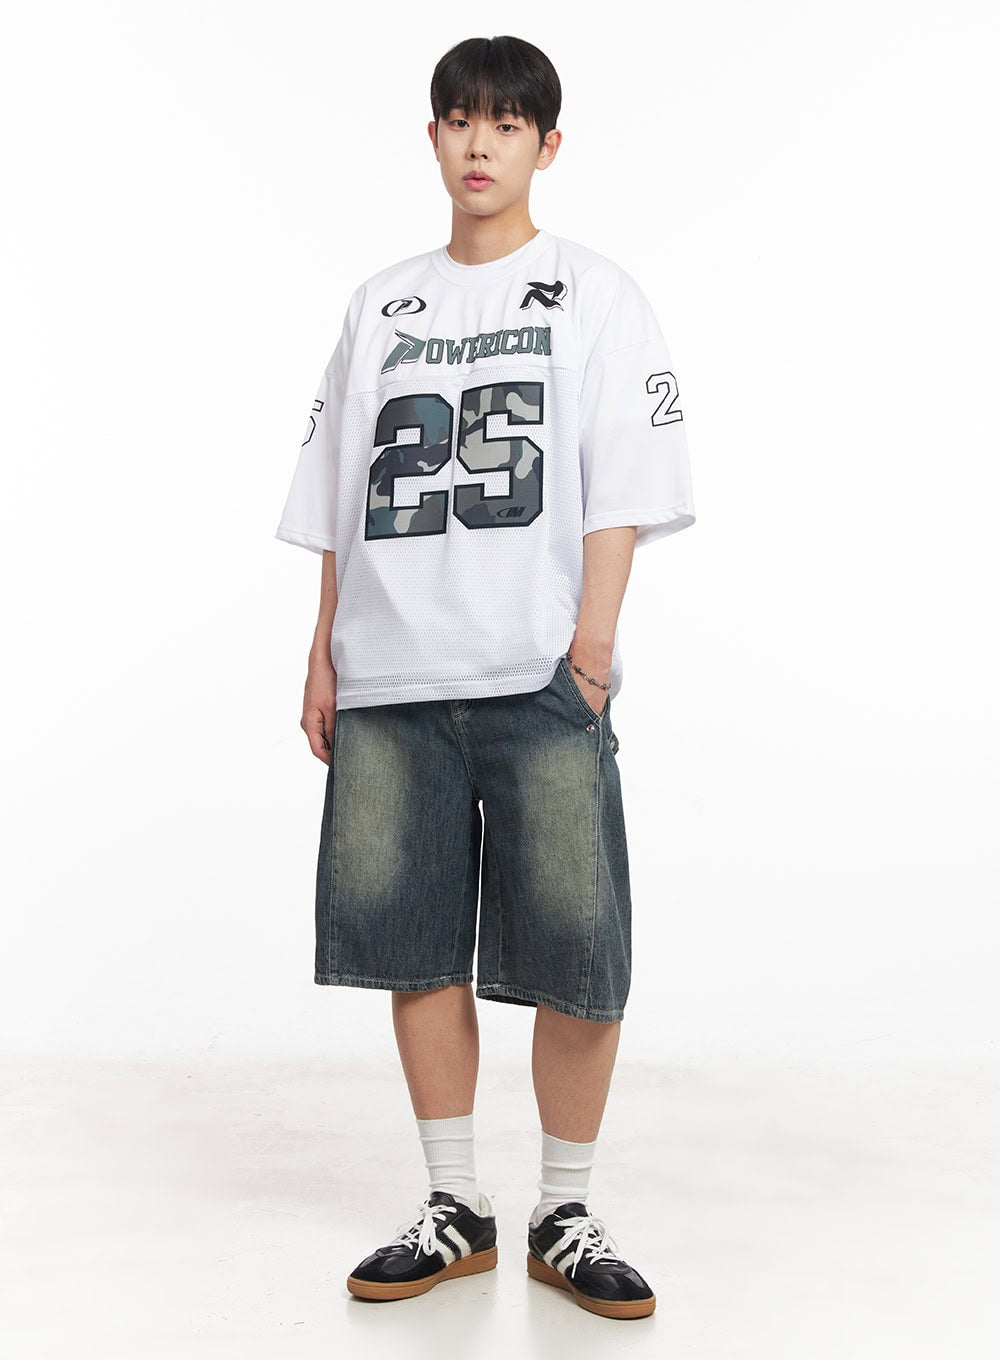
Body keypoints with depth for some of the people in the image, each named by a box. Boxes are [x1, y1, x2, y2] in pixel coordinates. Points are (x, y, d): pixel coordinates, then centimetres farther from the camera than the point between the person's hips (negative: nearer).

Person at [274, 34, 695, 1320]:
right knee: (414, 943, 5)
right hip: (391, 682, 4)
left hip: (540, 684, -3)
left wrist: (591, 646, -11)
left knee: (575, 959, -2)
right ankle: (454, 1207, 19)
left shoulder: (597, 294, 9)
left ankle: (565, 1215, 15)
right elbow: (338, 499, 17)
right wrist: (325, 654, 10)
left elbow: (620, 492, 0)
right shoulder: (380, 302, 18)